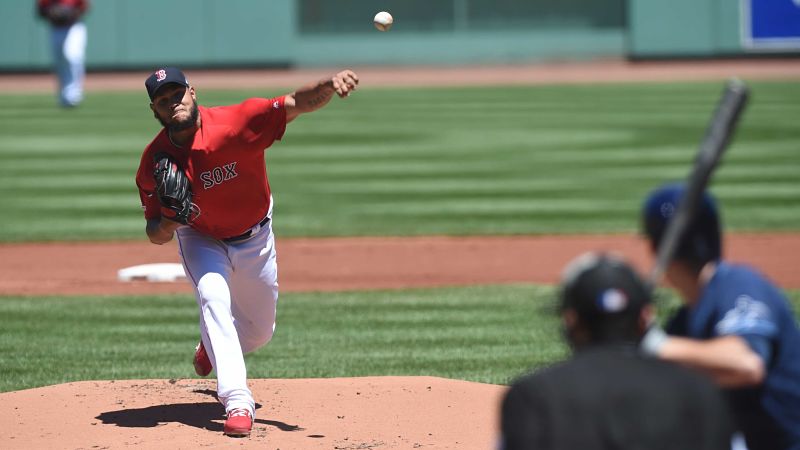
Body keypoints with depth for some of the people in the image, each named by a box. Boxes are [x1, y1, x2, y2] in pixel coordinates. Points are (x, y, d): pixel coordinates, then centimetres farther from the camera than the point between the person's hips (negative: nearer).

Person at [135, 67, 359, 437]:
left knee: (259, 331, 13)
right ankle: (237, 404, -29)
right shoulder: (155, 161, -23)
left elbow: (297, 104, -44)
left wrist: (330, 85, -64)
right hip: (201, 238, -1)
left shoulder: (236, 122, -32)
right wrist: (168, 222, -39)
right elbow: (156, 236, -15)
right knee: (213, 295, -30)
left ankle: (211, 346, 49)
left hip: (254, 237, 1)